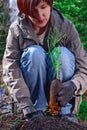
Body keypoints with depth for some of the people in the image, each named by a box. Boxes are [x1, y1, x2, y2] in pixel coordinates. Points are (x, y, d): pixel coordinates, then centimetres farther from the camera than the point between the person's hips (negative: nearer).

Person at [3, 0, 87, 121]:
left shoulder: (66, 27, -15)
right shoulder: (17, 30, -16)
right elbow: (11, 70, -24)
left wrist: (74, 85, -41)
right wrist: (26, 106, -36)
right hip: (31, 92, 0)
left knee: (62, 53, -27)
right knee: (34, 52, -27)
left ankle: (65, 113, -18)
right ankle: (38, 111, -19)